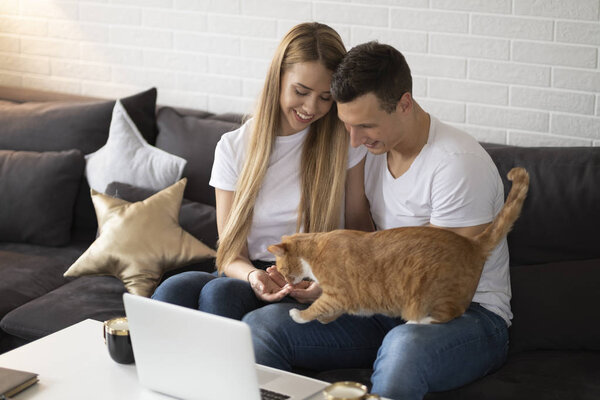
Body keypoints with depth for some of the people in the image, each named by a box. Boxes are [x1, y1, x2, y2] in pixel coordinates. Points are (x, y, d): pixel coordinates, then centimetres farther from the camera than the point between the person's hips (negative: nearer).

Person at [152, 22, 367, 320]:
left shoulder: (345, 143, 1)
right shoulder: (233, 148, 5)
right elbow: (231, 255, 4)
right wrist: (253, 276, -21)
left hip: (308, 293, -2)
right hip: (255, 276, 2)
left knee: (221, 292, -33)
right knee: (174, 290, -31)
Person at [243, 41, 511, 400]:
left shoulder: (459, 164, -18)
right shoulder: (372, 148, 6)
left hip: (467, 314, -6)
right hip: (387, 309, 7)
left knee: (405, 346, -44)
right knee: (261, 324, -17)